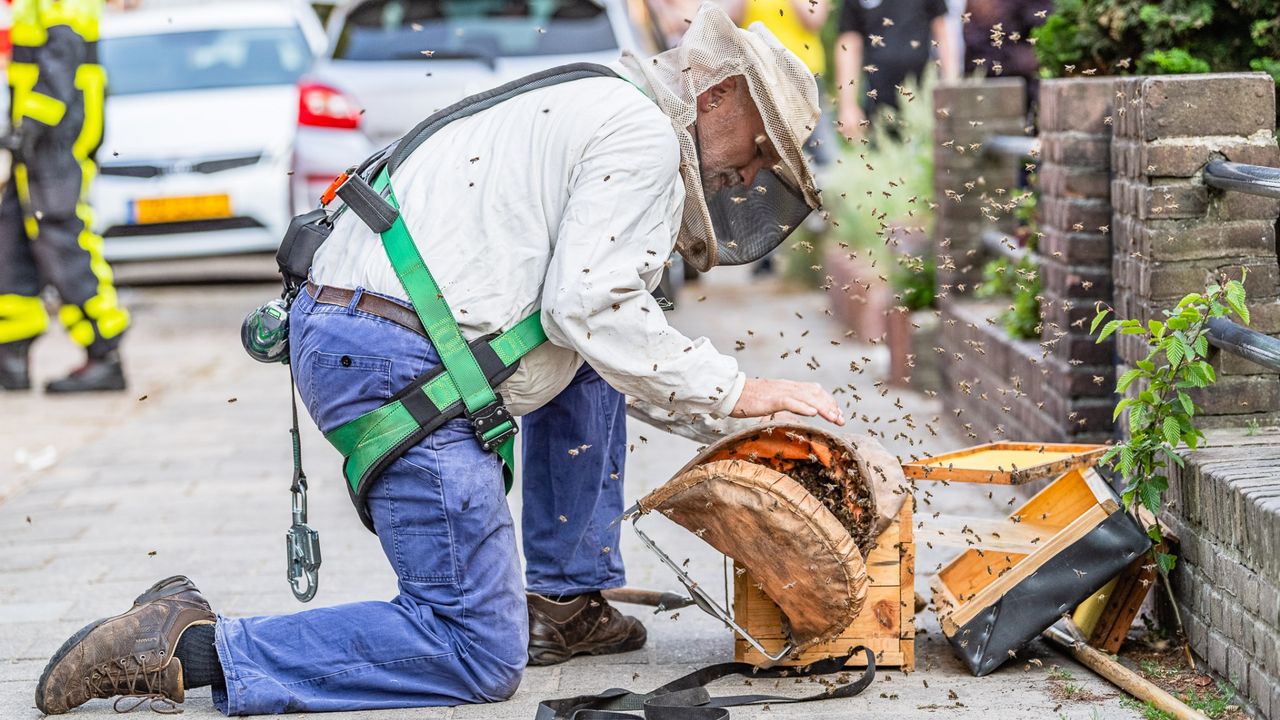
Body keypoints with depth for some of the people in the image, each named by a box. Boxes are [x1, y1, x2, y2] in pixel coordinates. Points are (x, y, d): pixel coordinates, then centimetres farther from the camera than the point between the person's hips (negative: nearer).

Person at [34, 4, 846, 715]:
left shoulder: (588, 107, 28)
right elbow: (591, 307, -15)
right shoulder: (642, 135, -4)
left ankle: (564, 602, 26)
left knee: (592, 368, 28)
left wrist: (740, 423, 26)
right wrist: (734, 393, -5)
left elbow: (586, 313, 30)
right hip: (399, 366, -11)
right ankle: (194, 647, -11)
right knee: (480, 655, -6)